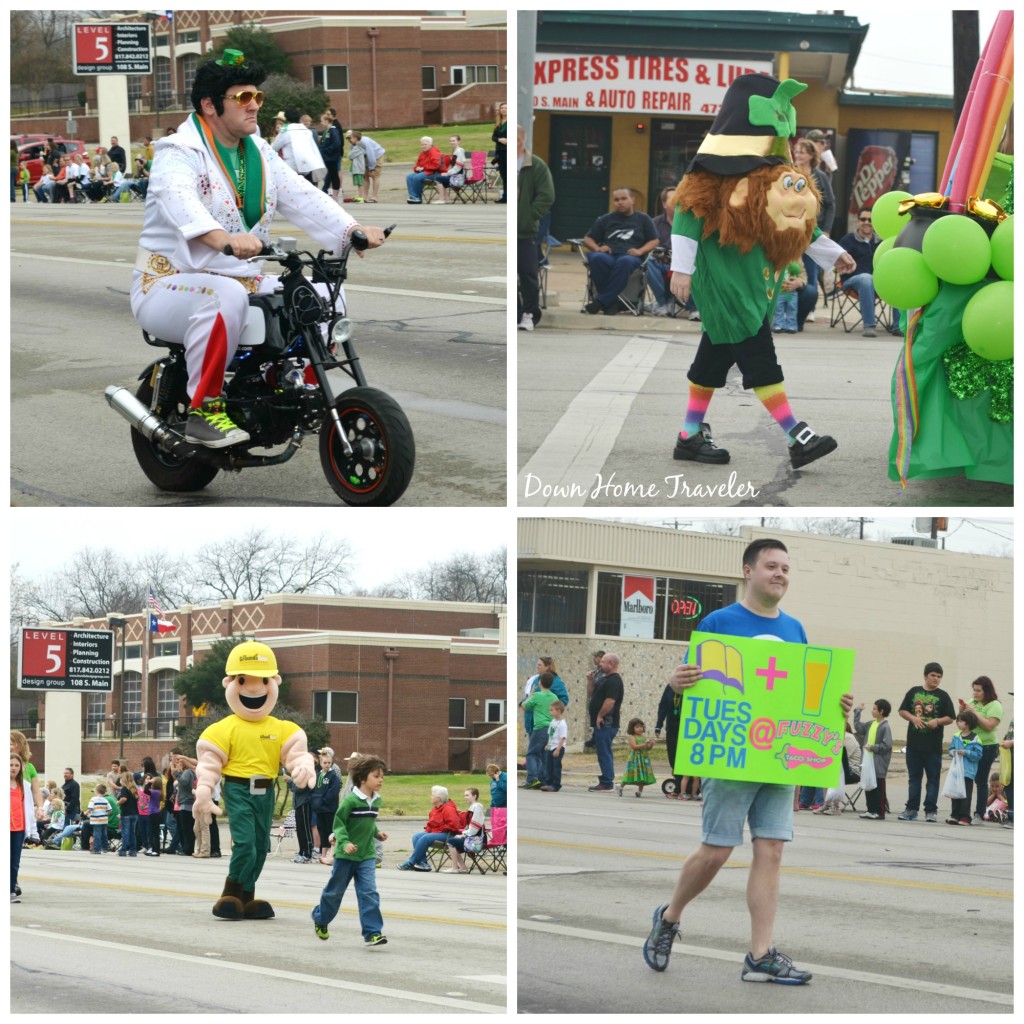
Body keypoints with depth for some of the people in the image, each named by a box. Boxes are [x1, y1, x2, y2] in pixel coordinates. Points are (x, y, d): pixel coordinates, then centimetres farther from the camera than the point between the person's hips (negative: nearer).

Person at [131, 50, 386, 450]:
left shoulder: (259, 154, 13)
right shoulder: (179, 154, -13)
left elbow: (303, 197, 4)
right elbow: (179, 201, -35)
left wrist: (353, 230, -14)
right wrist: (223, 238, -55)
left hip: (242, 279, 8)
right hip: (170, 285, -8)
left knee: (322, 295, -5)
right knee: (226, 296, -39)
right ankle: (202, 410, -32)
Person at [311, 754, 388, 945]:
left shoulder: (376, 801, 4)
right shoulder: (351, 800, -17)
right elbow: (339, 823, -15)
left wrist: (377, 833, 3)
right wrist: (345, 842, -27)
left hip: (366, 855, 5)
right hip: (346, 855, -5)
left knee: (369, 893, -8)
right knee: (335, 890, 12)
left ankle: (372, 933, -10)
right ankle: (320, 919, 37)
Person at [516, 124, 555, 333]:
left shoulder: (536, 166, -1)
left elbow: (546, 197, -4)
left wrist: (530, 217, -9)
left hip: (525, 232, -2)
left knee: (528, 274, 1)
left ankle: (530, 314, 11)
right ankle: (514, 313, 15)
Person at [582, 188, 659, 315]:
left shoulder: (643, 219, 21)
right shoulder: (605, 219, 25)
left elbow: (654, 242, 13)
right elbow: (587, 239, 22)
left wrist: (640, 251, -8)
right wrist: (597, 248, -1)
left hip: (631, 257, -2)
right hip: (607, 255, 2)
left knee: (625, 261, -42)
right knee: (596, 258, -37)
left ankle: (602, 301, -39)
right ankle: (611, 302, -35)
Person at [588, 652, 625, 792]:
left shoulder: (614, 681, -15)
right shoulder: (606, 679, 18)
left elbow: (610, 701, -25)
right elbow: (593, 694, 26)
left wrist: (600, 716, -19)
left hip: (606, 723, -11)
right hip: (602, 723, 11)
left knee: (604, 753, -9)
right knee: (603, 753, 13)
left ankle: (607, 784, -9)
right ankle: (605, 782, 17)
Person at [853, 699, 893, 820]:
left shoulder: (885, 727, -12)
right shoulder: (870, 724, 11)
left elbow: (887, 745, -17)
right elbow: (858, 727, 15)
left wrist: (873, 748, -18)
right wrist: (857, 711, 15)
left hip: (879, 764, -8)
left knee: (878, 788, -1)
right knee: (868, 787, 11)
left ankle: (880, 812, 4)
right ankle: (871, 810, 18)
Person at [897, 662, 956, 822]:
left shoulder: (943, 696, 2)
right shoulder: (914, 692, 7)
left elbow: (950, 718, 1)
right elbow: (902, 711, 8)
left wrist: (937, 721, -17)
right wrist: (913, 718, -10)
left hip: (933, 746, -2)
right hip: (914, 743, 2)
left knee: (933, 778, 1)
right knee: (914, 777, 8)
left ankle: (931, 810, 4)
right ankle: (911, 809, 13)